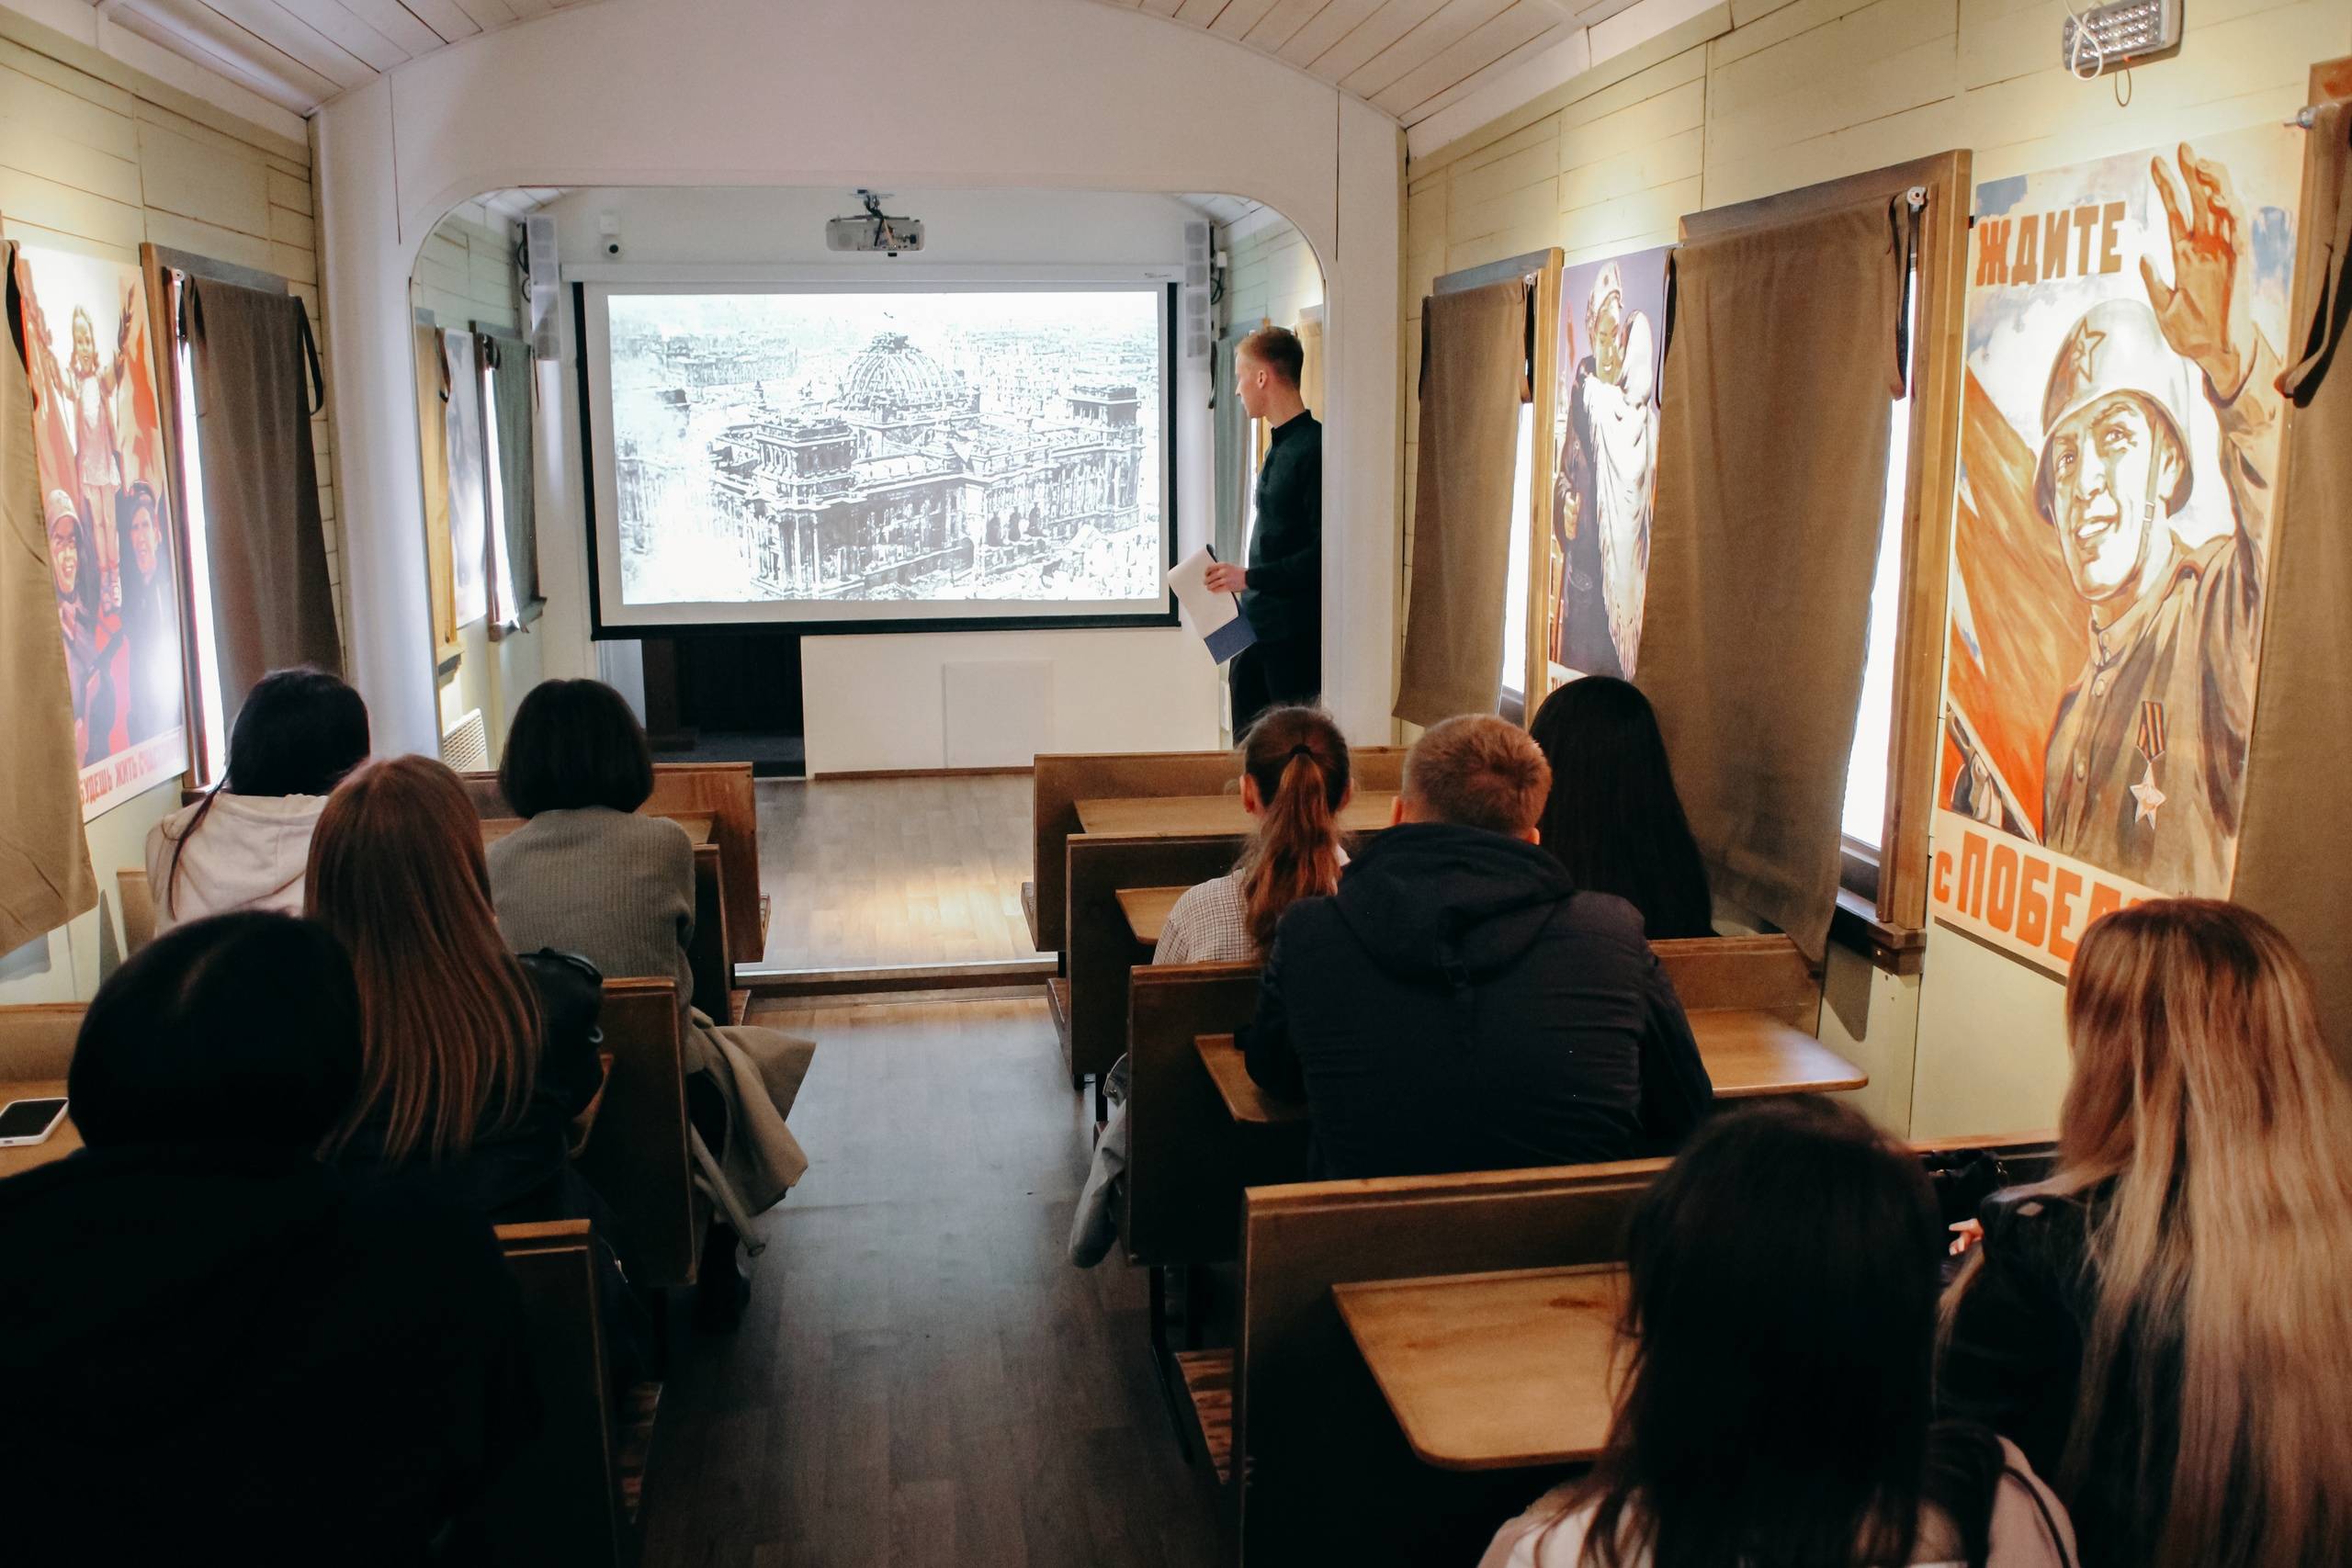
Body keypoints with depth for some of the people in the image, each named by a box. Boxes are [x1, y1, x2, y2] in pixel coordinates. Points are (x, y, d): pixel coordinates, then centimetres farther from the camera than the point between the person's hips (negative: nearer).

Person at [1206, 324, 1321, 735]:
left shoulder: (1312, 449, -15)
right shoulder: (1278, 446, 14)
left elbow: (1325, 552, -20)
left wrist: (1250, 577, -19)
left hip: (1296, 637, -9)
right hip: (1258, 631, 9)